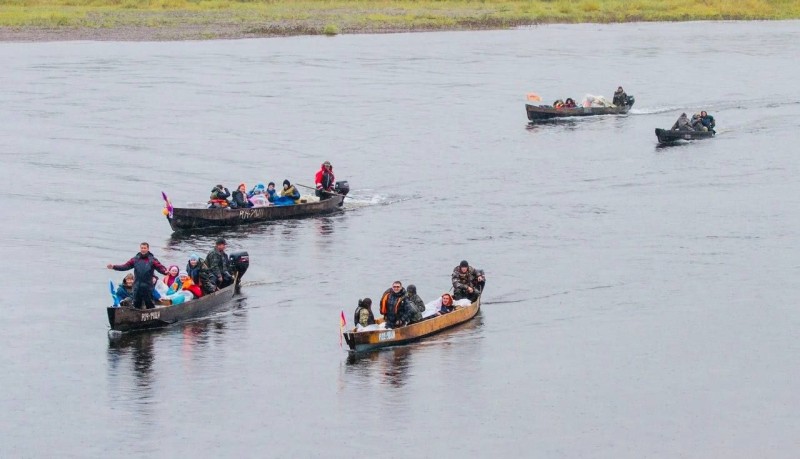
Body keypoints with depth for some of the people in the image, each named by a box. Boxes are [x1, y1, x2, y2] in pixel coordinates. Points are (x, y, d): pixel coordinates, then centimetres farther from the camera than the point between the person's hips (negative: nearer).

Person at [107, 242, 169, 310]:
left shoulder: (152, 260, -1)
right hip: (137, 287, 3)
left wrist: (165, 272, -33)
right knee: (136, 304, 10)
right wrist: (114, 267, -5)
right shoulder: (135, 259, 8)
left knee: (149, 304, -1)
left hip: (147, 287, -3)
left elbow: (160, 267, -11)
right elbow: (125, 266, 5)